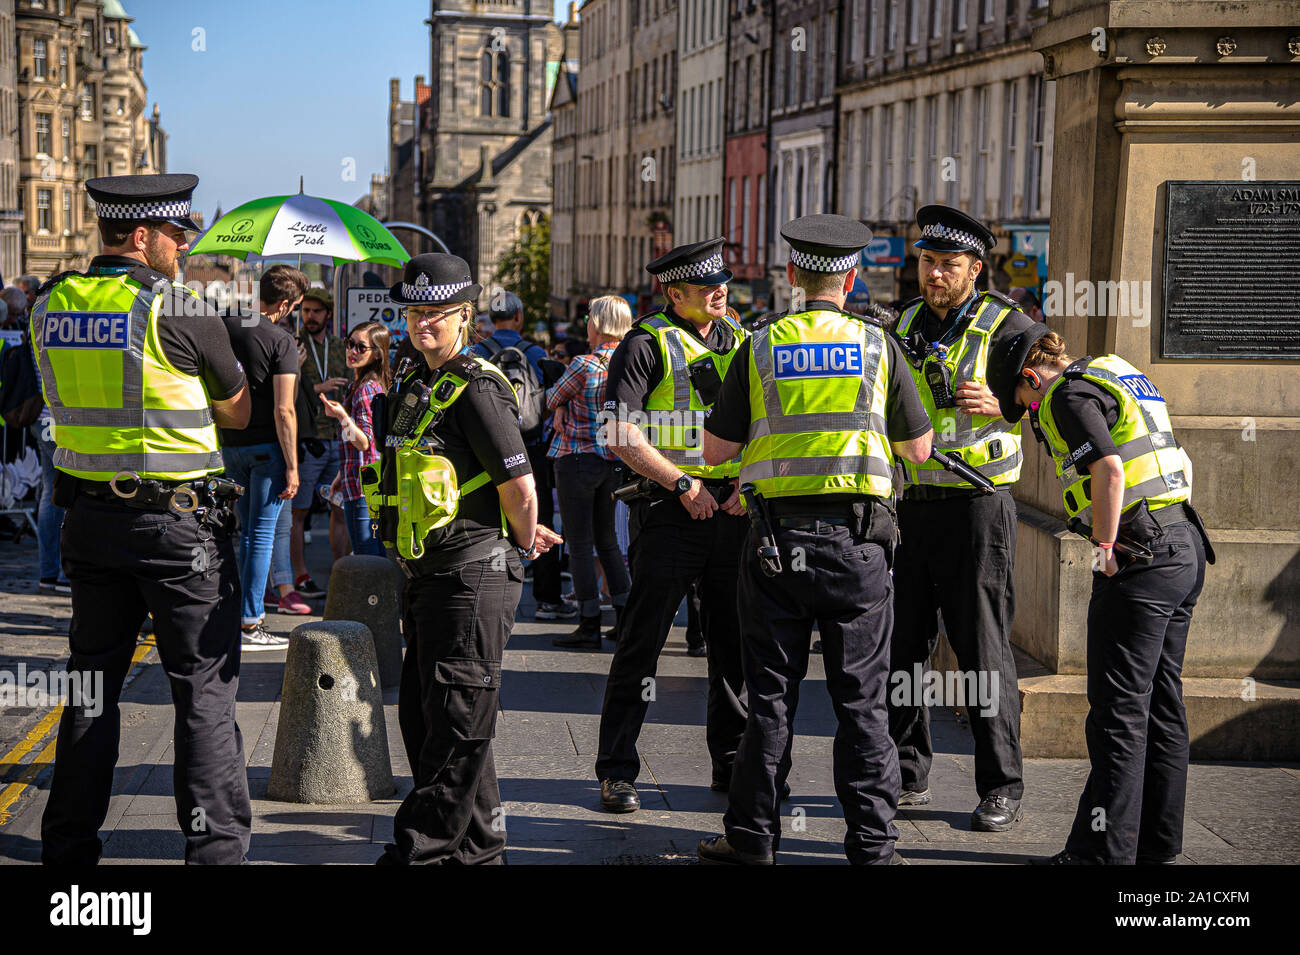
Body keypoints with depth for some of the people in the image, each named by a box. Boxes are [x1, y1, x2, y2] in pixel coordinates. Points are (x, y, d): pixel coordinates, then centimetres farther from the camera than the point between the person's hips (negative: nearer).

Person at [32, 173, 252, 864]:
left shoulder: (49, 305, 4)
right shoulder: (177, 311, -13)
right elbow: (238, 410, -1)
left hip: (88, 515, 6)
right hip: (178, 521, -6)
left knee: (92, 681, 15)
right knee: (204, 689, 2)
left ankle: (68, 846, 20)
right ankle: (215, 846, 2)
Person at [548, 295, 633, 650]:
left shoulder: (585, 365, -18)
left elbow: (551, 400, -4)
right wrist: (567, 407, -1)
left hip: (577, 458, -7)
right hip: (613, 459, 7)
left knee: (580, 544, -1)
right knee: (607, 539, 18)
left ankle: (589, 626, -1)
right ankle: (626, 616, 17)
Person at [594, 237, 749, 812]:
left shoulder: (740, 344, 14)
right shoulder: (647, 345, -4)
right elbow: (620, 436, -12)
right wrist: (684, 485, -13)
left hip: (733, 509, 6)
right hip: (670, 508, -5)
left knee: (735, 641, 10)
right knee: (641, 642, -3)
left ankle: (732, 763, 22)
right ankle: (616, 771, 4)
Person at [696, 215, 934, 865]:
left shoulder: (761, 347, 1)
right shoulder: (877, 346, 0)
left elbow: (716, 450, 4)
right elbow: (919, 448, 8)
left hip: (777, 536, 1)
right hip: (857, 540, 0)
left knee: (770, 694, 9)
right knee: (860, 697, 5)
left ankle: (752, 838, 15)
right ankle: (871, 844, 8)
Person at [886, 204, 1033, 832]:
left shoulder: (1004, 325, -4)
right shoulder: (905, 326, 13)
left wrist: (998, 405, -20)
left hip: (976, 504, -6)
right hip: (909, 505, 6)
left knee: (983, 648, -3)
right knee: (900, 644, 8)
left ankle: (1001, 790, 5)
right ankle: (908, 777, 19)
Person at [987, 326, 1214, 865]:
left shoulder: (1071, 394, -9)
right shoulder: (1117, 374, 20)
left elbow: (1109, 469, -22)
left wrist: (1104, 549, -15)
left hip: (1141, 556, -10)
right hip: (1184, 545, 10)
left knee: (1118, 712, -5)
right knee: (1161, 705, 14)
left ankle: (1105, 850, -1)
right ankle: (1156, 844, 21)